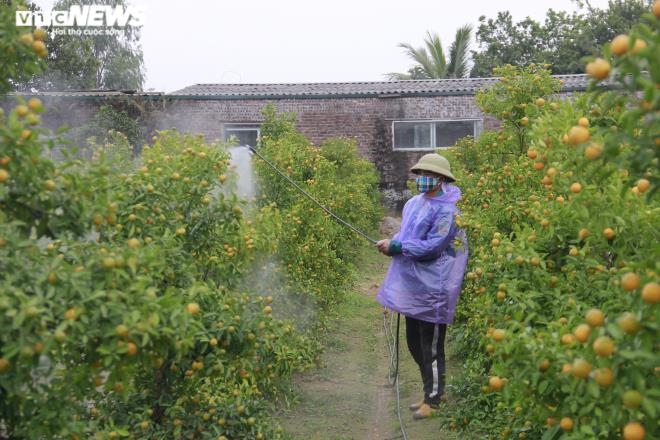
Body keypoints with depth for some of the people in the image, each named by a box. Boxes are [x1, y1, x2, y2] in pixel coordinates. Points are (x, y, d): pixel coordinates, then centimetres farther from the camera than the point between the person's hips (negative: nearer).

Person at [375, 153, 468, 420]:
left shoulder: (447, 209, -16)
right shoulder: (414, 203, 9)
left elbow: (431, 247, -21)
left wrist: (396, 247, -20)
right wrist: (392, 243, -5)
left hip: (432, 288, -9)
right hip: (412, 285, 9)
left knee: (431, 346, 3)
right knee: (415, 343, 17)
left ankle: (433, 399, 19)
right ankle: (433, 390, 34)